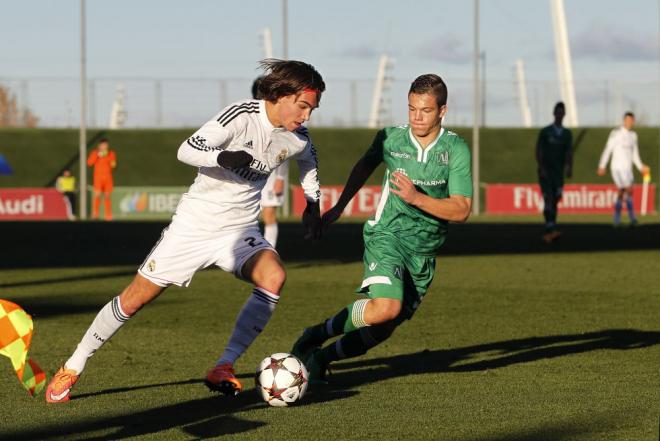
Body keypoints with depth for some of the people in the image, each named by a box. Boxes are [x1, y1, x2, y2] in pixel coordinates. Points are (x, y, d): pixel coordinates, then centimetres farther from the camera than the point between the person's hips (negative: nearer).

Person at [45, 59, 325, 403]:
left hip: (240, 229, 4)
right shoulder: (242, 116, -20)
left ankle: (223, 368, -20)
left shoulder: (296, 138, -1)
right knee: (136, 297, 0)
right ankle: (72, 369, 17)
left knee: (274, 277, -27)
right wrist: (223, 157, -45)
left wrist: (313, 204, 16)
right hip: (195, 223, -4)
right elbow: (186, 150, -27)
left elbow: (309, 161, 25)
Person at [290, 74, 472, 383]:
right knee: (385, 307, -29)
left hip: (425, 250, 2)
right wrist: (339, 207, 28)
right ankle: (317, 335, -7)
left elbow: (461, 211, -13)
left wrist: (416, 198, -26)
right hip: (387, 234, -2)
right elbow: (365, 166, 20)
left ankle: (322, 357, 30)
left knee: (383, 330, 7)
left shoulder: (456, 150, -8)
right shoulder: (390, 138, -4)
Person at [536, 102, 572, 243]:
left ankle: (548, 233, 8)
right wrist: (541, 168, -13)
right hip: (546, 172, -3)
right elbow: (539, 151, -3)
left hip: (559, 172, 3)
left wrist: (569, 168, -11)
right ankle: (552, 229, -20)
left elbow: (569, 152, 4)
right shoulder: (545, 132, 0)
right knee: (548, 200, -14)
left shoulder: (567, 134, 10)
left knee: (555, 200, 2)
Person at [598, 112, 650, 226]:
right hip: (617, 168, -7)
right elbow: (607, 150, -8)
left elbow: (635, 153, 20)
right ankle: (632, 217, -14)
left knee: (621, 194, 6)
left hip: (627, 168, 7)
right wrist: (602, 166, -11)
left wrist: (641, 167, 9)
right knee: (629, 190, -15)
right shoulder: (616, 133, -8)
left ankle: (617, 220, 10)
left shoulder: (633, 135, 13)